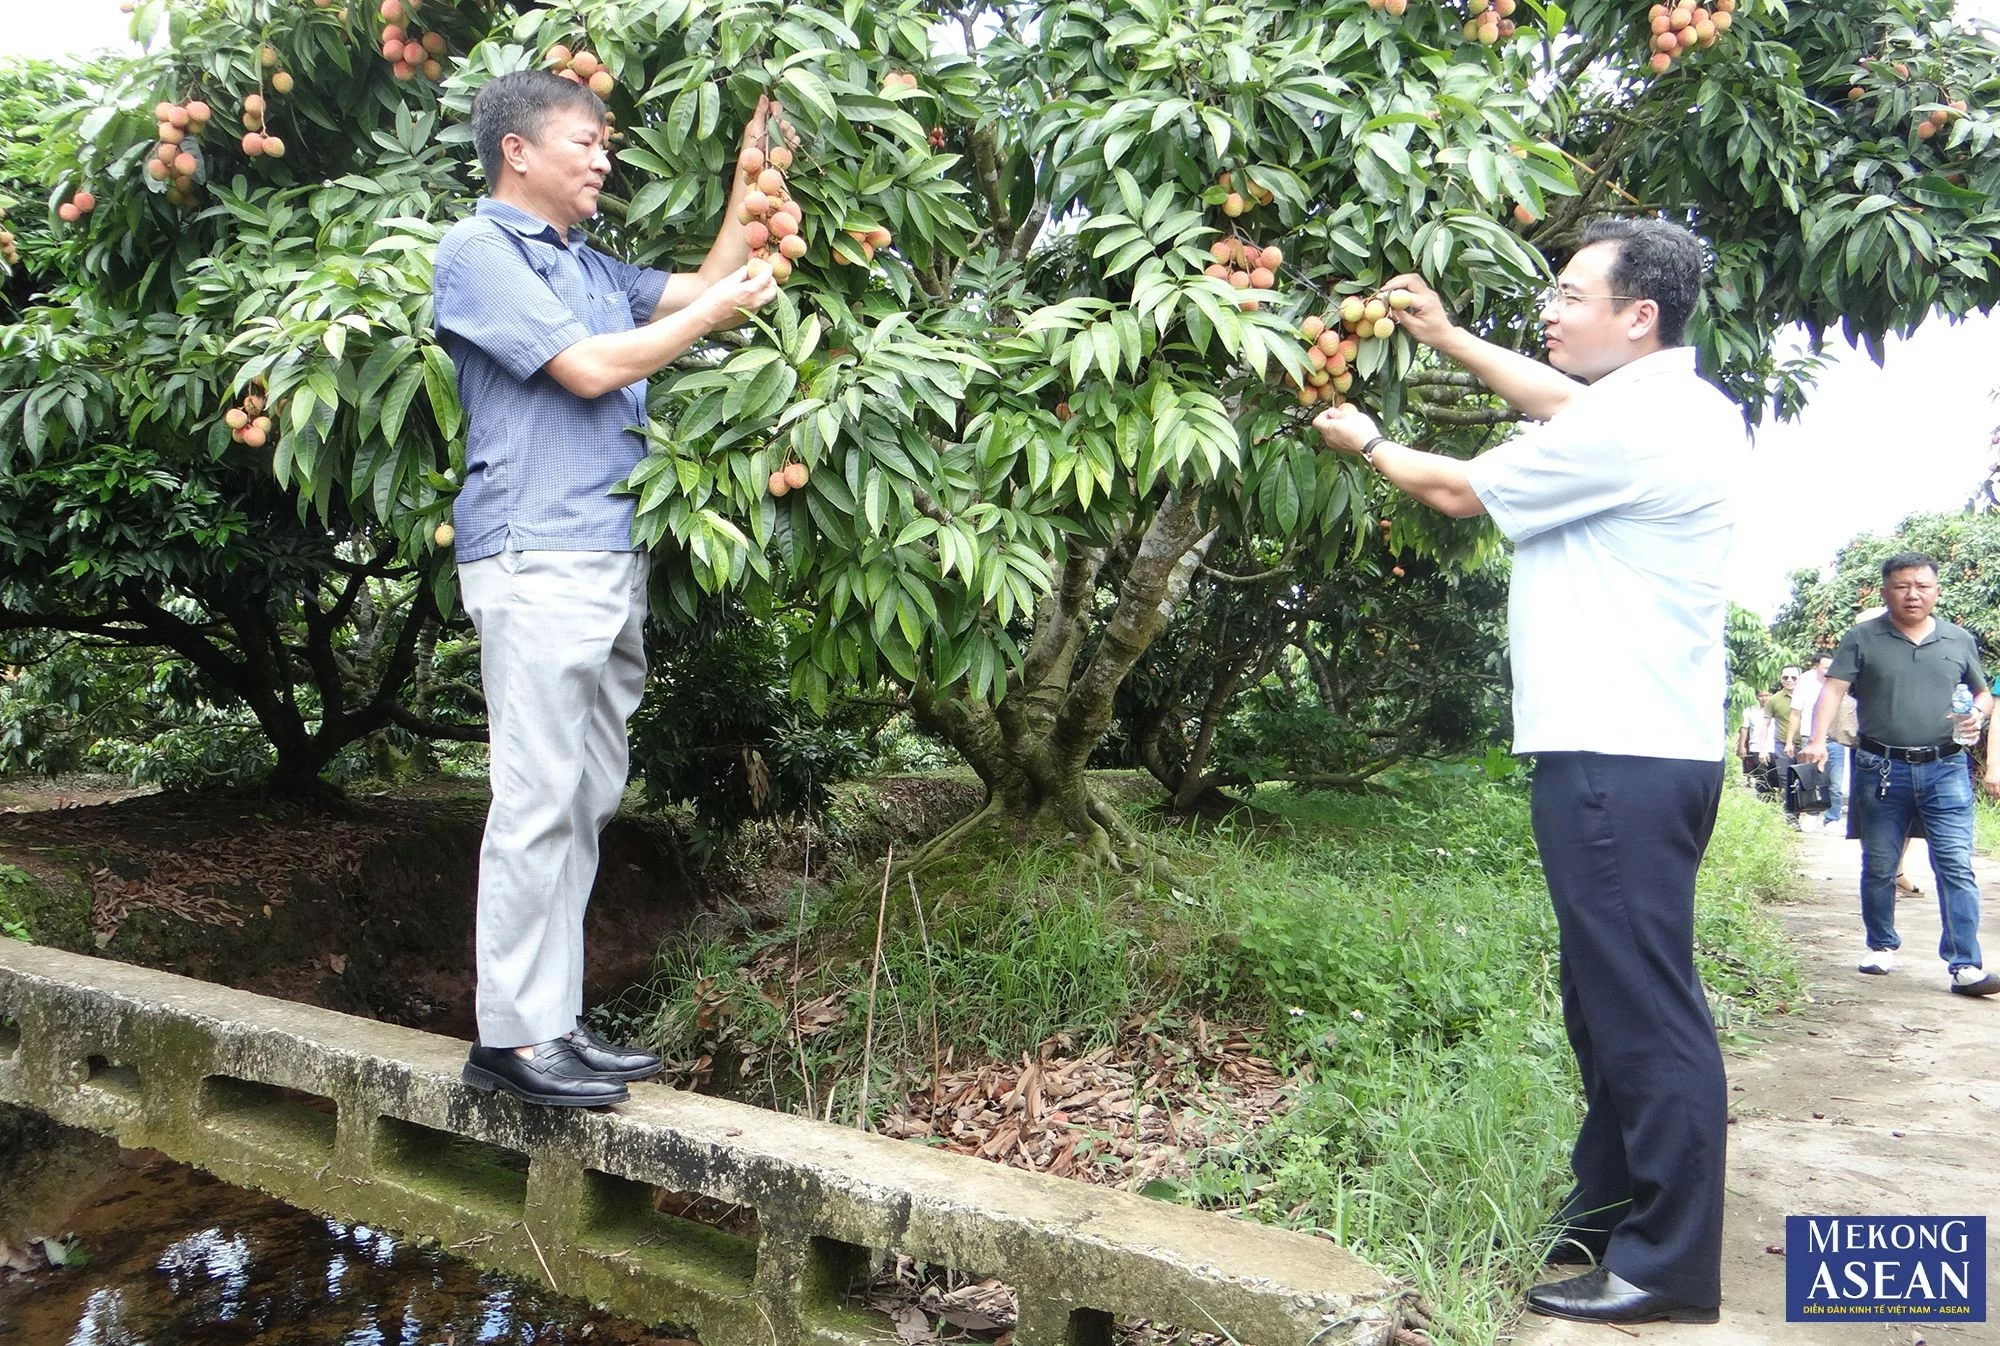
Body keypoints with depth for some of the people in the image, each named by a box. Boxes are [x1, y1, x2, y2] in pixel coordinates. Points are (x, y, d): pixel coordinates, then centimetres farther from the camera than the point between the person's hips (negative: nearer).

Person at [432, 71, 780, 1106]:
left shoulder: (588, 263, 23)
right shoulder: (478, 251, -2)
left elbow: (696, 290, 22)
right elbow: (590, 367, -11)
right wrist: (721, 310, -1)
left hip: (614, 560, 9)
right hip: (538, 561, -9)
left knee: (587, 798, 8)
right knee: (539, 801, -9)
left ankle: (554, 1021, 15)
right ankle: (511, 1037, -1)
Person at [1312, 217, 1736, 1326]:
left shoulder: (1630, 426, -16)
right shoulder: (1682, 411, 14)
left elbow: (1463, 489, -4)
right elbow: (1560, 402, 32)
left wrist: (1370, 447, 14)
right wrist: (1449, 339, 33)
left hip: (1617, 761, -10)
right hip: (1645, 747, 10)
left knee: (1644, 1004, -4)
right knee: (1610, 995, 18)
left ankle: (1671, 1265, 6)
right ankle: (1610, 1204, 31)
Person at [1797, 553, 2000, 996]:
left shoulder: (1960, 640, 10)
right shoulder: (1862, 638, 2)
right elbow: (1834, 689, -6)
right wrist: (1818, 740, -21)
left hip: (1945, 770, 1)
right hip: (1881, 769, -1)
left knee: (1956, 867, -7)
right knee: (1879, 867, 9)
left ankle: (1964, 965, -7)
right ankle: (1881, 946, 27)